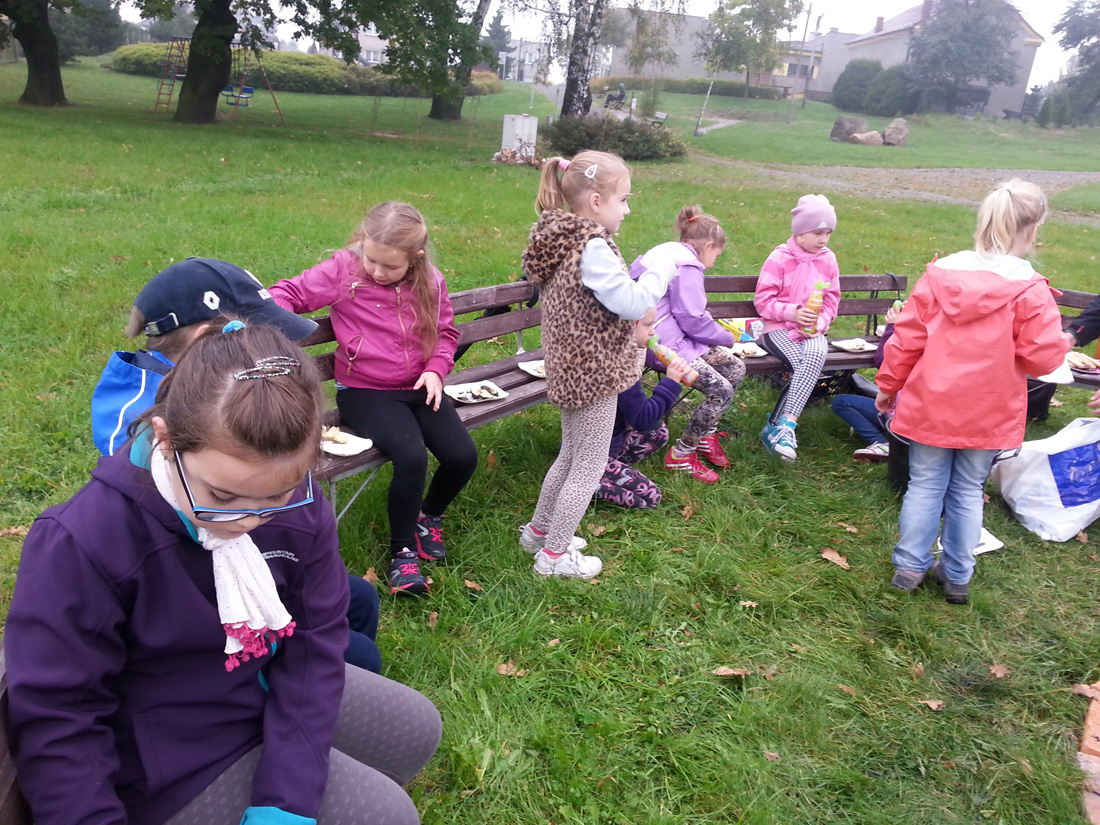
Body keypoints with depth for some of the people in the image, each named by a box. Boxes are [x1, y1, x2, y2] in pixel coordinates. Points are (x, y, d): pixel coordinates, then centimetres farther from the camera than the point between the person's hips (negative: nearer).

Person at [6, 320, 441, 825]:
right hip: (176, 758, -5)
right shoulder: (79, 545, -30)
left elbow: (315, 641, -12)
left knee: (418, 727, 17)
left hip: (277, 696, 6)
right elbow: (56, 721, -21)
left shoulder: (298, 507, -17)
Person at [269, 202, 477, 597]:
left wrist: (436, 369, -3)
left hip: (418, 388, 4)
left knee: (463, 457, -14)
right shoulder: (342, 270, -6)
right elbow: (289, 293, -4)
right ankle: (402, 552, -4)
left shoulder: (430, 282, 2)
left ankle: (429, 515, 22)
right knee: (411, 457, -29)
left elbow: (446, 331, 15)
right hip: (364, 392, -4)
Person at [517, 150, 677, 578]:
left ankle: (539, 530, 40)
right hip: (594, 374, -9)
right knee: (589, 468, 7)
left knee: (570, 456, 25)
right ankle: (555, 554, 20)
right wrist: (664, 268, -14)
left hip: (569, 369, 9)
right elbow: (632, 303, -26)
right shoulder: (593, 249, -24)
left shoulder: (560, 239, 6)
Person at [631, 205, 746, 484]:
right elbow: (693, 320, -17)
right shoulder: (686, 267, -16)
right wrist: (728, 337, -2)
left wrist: (720, 332, 20)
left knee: (735, 368, 9)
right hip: (666, 345, -11)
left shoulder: (672, 256, 18)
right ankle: (681, 455, -1)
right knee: (721, 391, -15)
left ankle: (706, 435, 19)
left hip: (673, 337, 11)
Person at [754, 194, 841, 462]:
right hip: (779, 329, -3)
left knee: (816, 355, -33)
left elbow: (831, 301, 12)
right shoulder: (779, 259, -3)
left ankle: (782, 426, -39)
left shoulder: (828, 260, 10)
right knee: (804, 366, -32)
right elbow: (762, 299, -5)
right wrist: (791, 312, -18)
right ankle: (778, 427, -27)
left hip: (813, 331, 3)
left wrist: (819, 324, -7)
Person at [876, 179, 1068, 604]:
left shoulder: (940, 273, -6)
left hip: (930, 406, 1)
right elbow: (1042, 358, -14)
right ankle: (957, 576, 24)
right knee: (968, 491, 14)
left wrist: (888, 386, 9)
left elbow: (906, 339, -3)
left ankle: (910, 566, 20)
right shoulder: (1030, 290, -14)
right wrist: (1061, 344, 10)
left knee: (925, 485, 13)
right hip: (988, 416, -1)